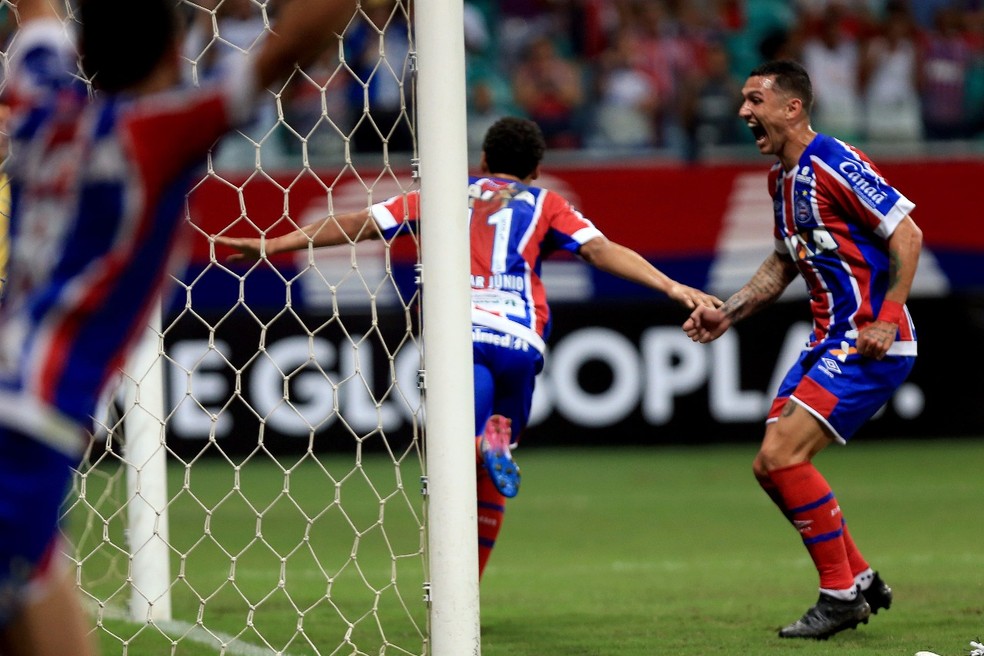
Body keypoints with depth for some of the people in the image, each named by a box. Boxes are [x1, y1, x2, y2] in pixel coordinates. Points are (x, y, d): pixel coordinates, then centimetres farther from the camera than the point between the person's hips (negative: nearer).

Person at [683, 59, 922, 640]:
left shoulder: (833, 163, -15)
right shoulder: (782, 177, 14)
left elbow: (908, 233, -17)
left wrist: (887, 318, -22)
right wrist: (726, 314, 18)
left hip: (871, 342, -10)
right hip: (831, 341, 10)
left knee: (782, 455, -17)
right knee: (772, 467, 6)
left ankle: (841, 594, -5)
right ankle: (861, 582, 17)